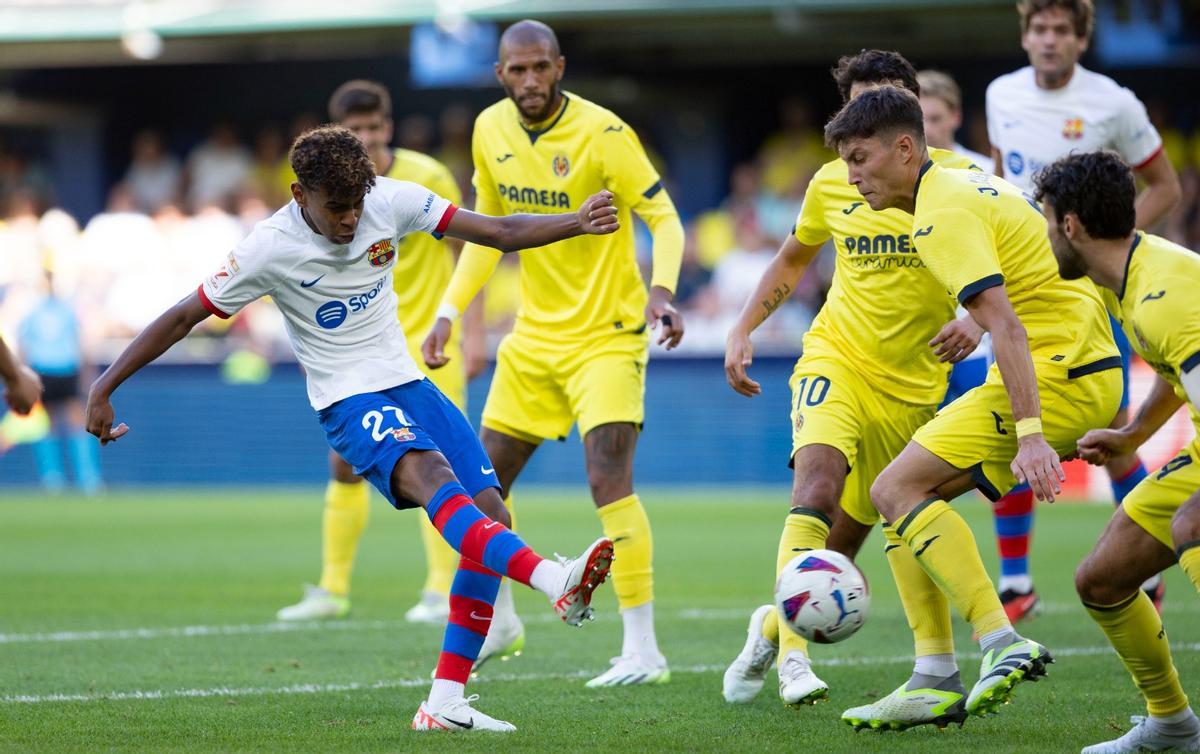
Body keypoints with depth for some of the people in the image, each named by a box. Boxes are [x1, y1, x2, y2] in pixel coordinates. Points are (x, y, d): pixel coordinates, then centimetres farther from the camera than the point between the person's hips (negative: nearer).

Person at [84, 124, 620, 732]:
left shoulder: (392, 201, -5)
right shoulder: (270, 249, -15)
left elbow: (500, 233, -1)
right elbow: (182, 318, -6)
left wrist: (577, 223, -16)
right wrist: (104, 387, -8)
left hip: (407, 383, 6)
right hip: (349, 402, -6)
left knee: (489, 515, -6)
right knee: (430, 474, -34)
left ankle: (446, 704, -4)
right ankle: (555, 582, -56)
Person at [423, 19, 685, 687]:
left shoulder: (602, 134, -18)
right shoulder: (491, 131, 1)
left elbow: (664, 218, -17)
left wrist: (662, 291, -35)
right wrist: (449, 312, 9)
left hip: (607, 335, -7)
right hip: (535, 333, 7)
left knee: (609, 476, -20)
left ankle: (644, 650, -16)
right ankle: (496, 620, 31)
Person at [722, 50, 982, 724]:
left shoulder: (955, 179, -7)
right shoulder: (832, 184, 2)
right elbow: (792, 262, 20)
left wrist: (976, 321, -28)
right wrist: (742, 331, 9)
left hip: (914, 381, 0)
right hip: (836, 357, 0)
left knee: (848, 535, 2)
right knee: (819, 472, -28)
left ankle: (775, 625, 30)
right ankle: (791, 647, -33)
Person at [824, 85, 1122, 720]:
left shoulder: (942, 215, -14)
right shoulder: (975, 185, 17)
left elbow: (1007, 327, -24)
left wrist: (1029, 434, -31)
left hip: (1055, 376, -10)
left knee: (898, 489, -13)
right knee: (917, 493, 11)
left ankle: (1003, 644, -23)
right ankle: (935, 682, 6)